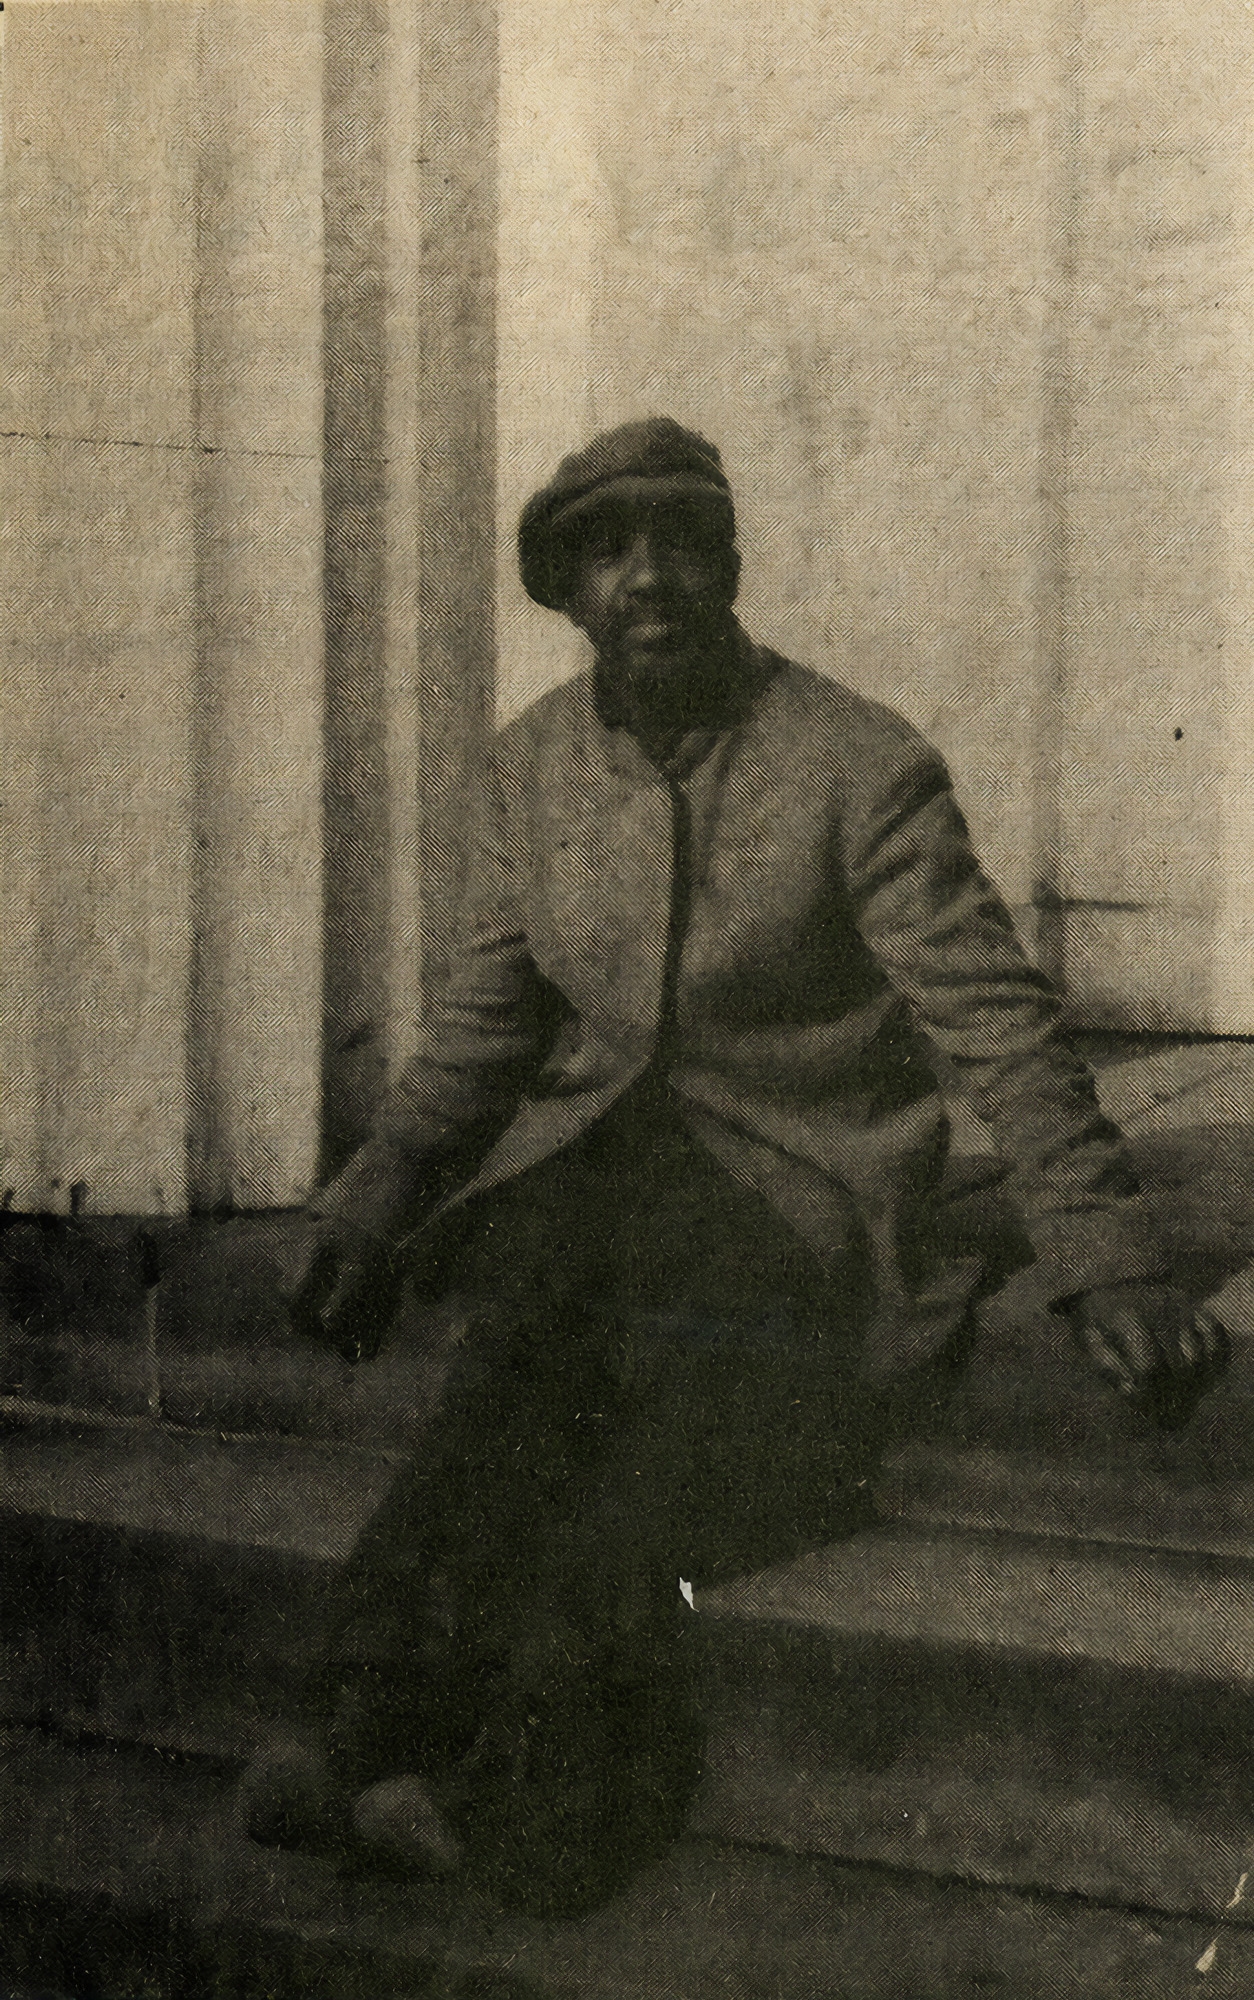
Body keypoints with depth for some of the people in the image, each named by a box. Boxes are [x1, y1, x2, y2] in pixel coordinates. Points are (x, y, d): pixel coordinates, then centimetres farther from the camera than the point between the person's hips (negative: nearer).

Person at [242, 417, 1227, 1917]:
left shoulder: (865, 771, -8)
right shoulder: (534, 766, 7)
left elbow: (998, 1031, -10)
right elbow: (480, 1027, 9)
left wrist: (1106, 1262, -21)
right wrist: (380, 1199, -8)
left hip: (804, 1189, -4)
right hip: (593, 1162, 4)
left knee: (581, 1290, -29)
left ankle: (381, 1728, -18)